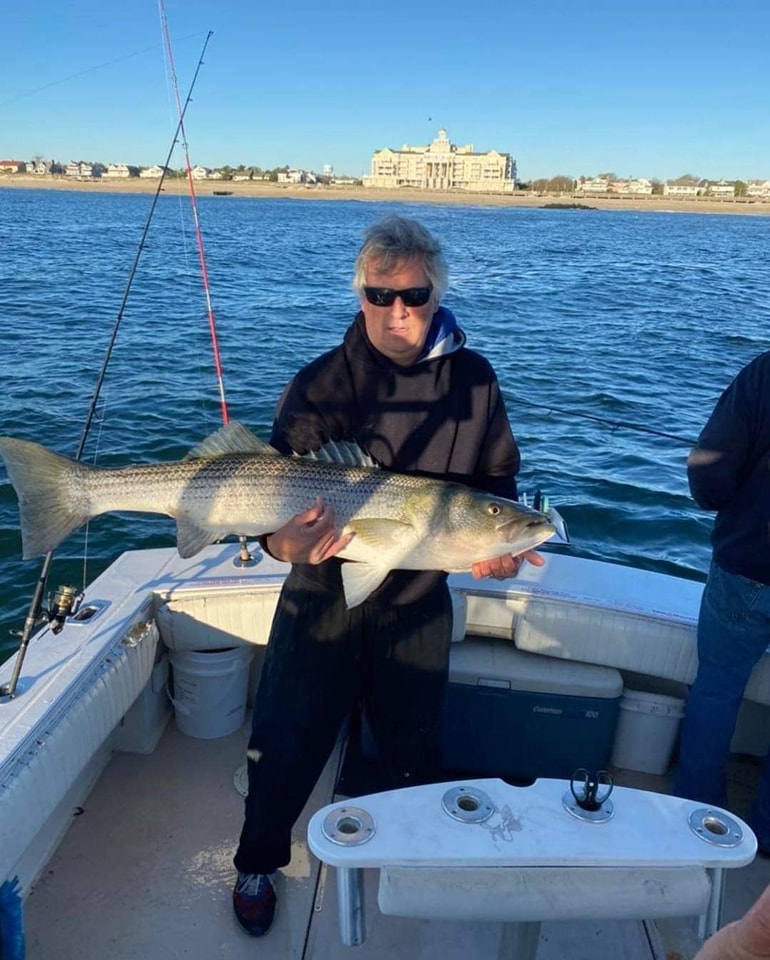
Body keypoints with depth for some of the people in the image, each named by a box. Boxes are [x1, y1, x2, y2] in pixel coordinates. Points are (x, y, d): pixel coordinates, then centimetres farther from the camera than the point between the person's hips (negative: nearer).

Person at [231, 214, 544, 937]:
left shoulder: (473, 380, -4)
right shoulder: (321, 384, -11)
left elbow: (497, 483, 4)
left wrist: (497, 546, -14)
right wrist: (293, 539, -36)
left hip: (418, 605, 2)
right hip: (323, 599, -2)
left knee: (413, 747, 21)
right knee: (286, 745, 11)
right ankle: (258, 864, 41)